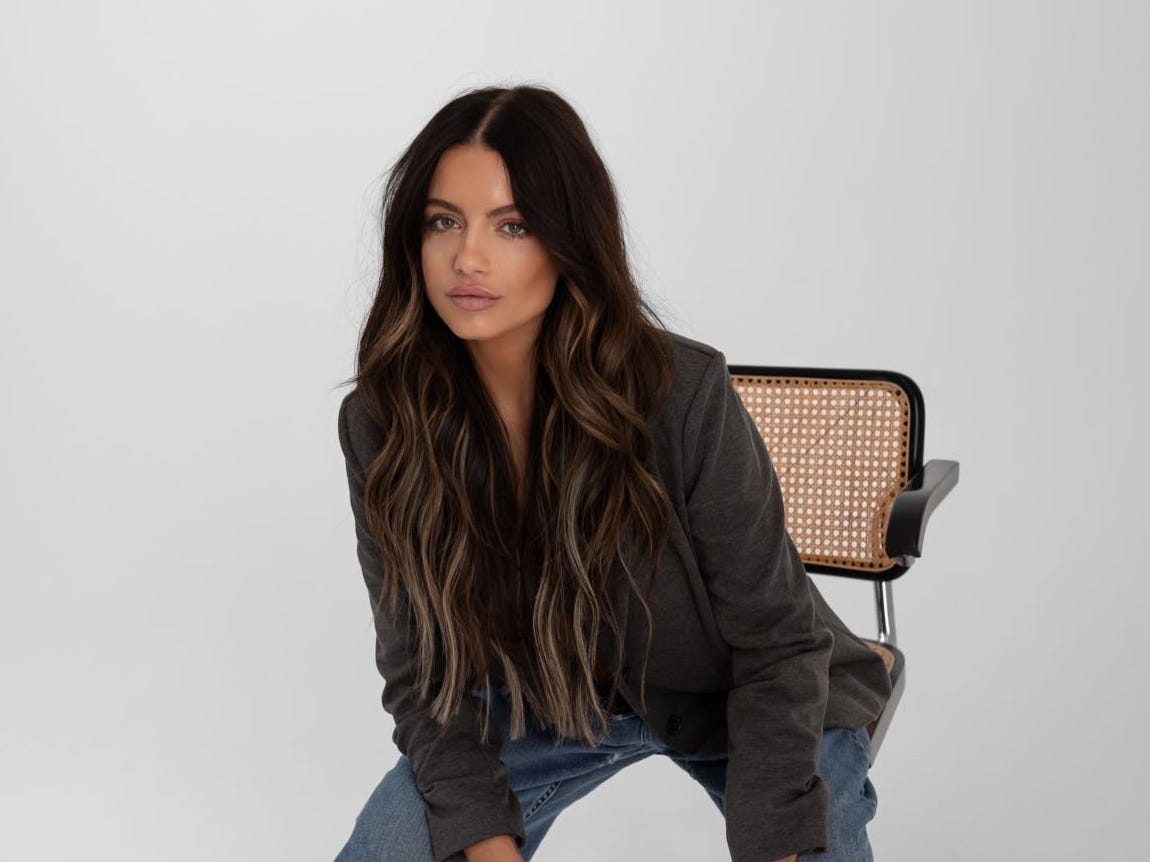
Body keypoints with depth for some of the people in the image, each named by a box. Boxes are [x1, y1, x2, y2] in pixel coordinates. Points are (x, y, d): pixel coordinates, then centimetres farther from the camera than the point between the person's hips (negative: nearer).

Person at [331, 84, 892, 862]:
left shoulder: (682, 393, -28)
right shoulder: (382, 423, -19)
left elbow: (777, 642, -19)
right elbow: (422, 673, -11)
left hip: (737, 700, -2)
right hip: (541, 699, 3)